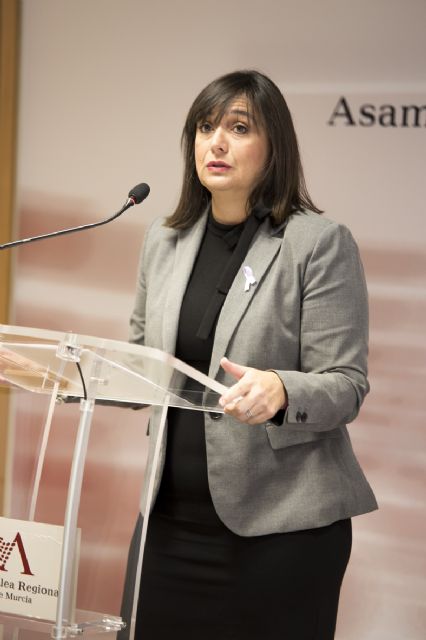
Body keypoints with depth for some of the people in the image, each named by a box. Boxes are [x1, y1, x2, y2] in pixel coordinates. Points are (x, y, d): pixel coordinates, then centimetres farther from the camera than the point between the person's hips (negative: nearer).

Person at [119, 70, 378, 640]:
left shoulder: (321, 243, -6)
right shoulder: (165, 240, 11)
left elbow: (347, 385, -9)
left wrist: (281, 391, -29)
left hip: (281, 524, -5)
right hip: (173, 516, 5)